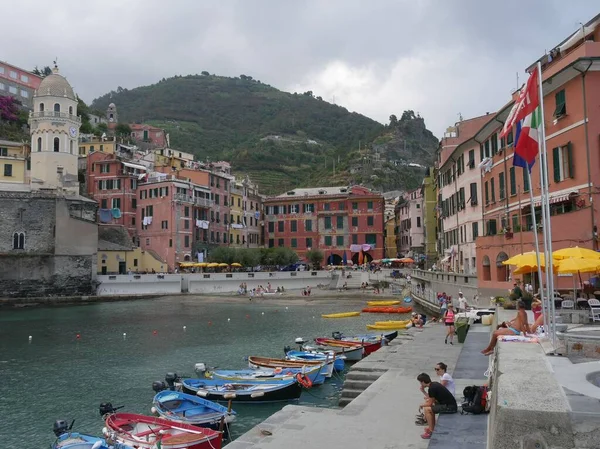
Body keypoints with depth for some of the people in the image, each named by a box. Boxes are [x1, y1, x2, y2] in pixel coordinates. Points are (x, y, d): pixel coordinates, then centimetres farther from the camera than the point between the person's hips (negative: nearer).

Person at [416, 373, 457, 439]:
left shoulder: (431, 388, -17)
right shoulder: (434, 384, 10)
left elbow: (430, 403, -9)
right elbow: (432, 400, 20)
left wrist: (421, 405, 9)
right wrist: (424, 391, 13)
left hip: (450, 407, -10)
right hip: (450, 404, 10)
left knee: (427, 409, -10)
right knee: (430, 407, 22)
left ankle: (431, 432, -3)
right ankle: (432, 427, 27)